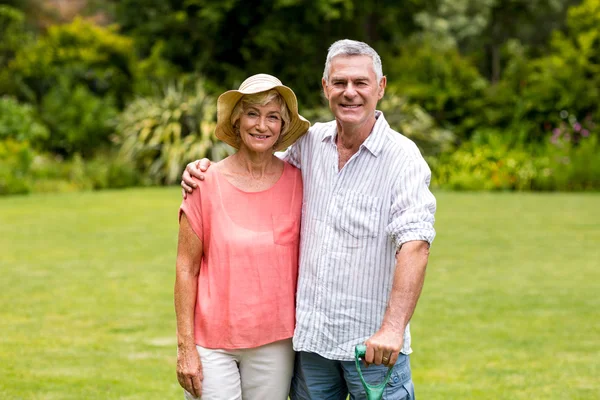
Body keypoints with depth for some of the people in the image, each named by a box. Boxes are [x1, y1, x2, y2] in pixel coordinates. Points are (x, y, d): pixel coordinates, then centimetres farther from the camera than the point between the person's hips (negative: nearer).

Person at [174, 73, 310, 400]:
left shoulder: (297, 183, 0)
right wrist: (185, 347, -5)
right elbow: (186, 269, -2)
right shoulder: (207, 184, -5)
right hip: (212, 343, -1)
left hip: (274, 344, 2)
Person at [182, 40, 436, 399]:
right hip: (310, 333, 5)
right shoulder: (310, 143, 5)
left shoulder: (402, 157, -10)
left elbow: (415, 245, -20)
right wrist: (205, 169, 4)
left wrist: (392, 328, -31)